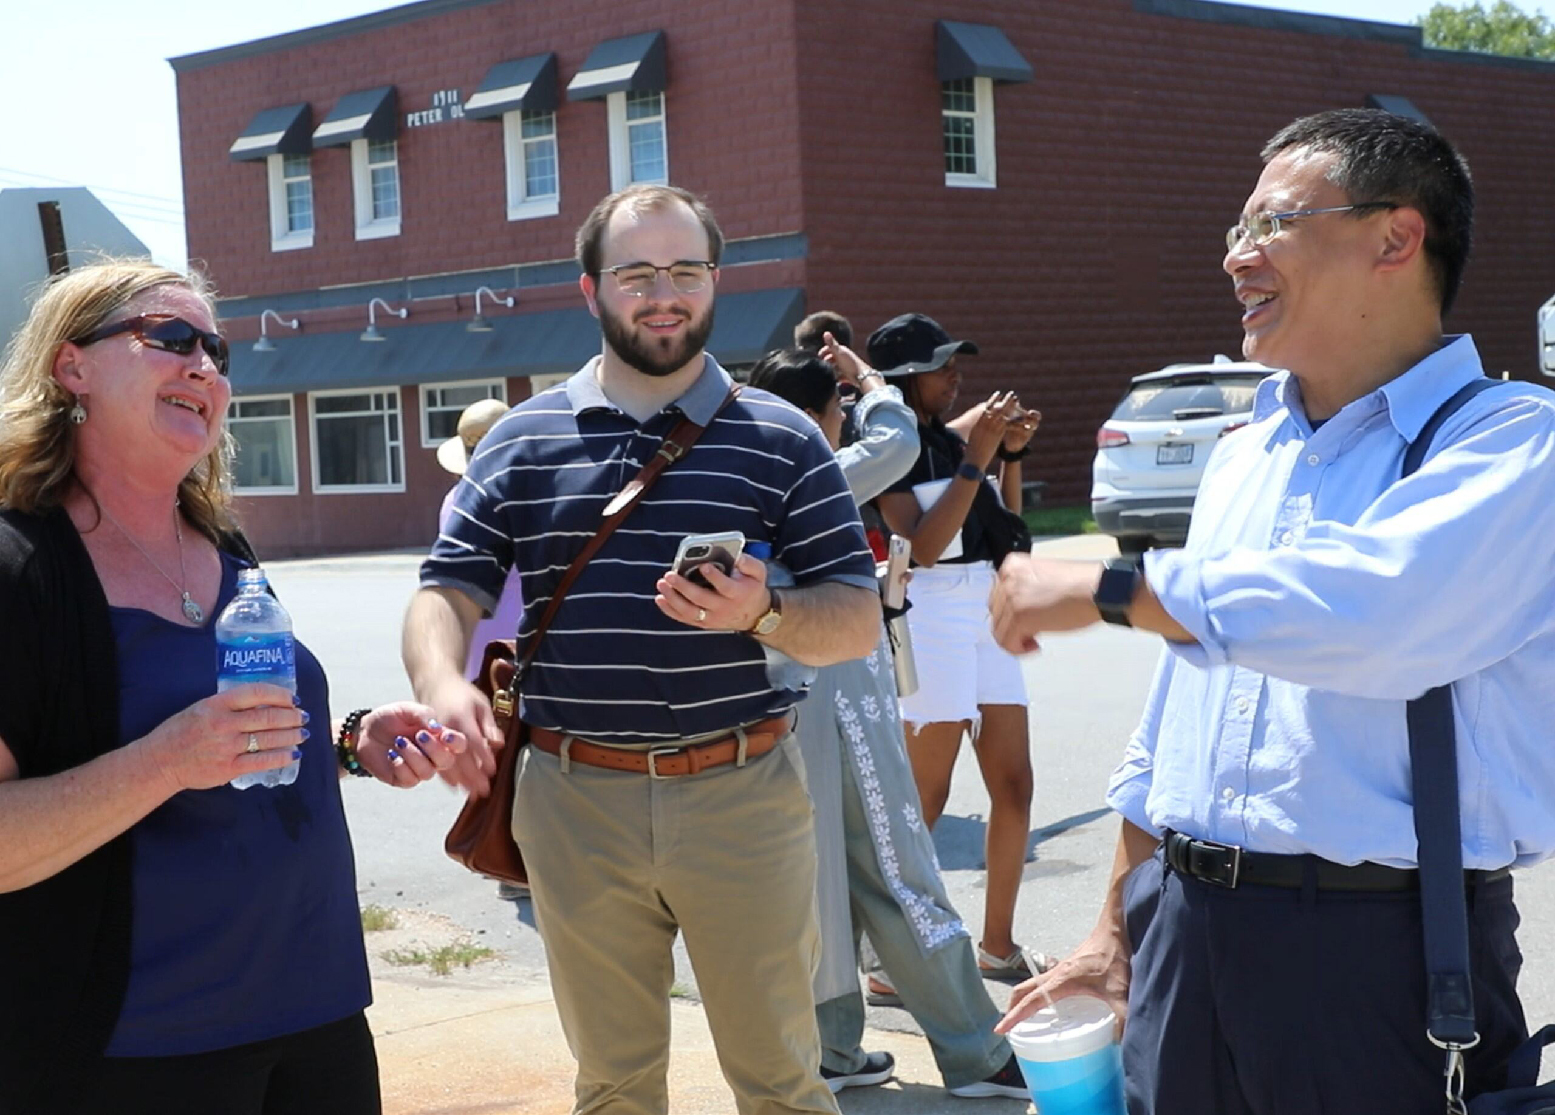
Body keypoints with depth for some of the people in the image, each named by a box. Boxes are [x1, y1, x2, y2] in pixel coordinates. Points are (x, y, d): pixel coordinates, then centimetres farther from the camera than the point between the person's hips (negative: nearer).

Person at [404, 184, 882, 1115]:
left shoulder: (782, 439, 3)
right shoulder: (525, 440, 7)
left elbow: (858, 620, 1)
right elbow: (448, 591, 3)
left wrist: (764, 616, -19)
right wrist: (443, 683, -18)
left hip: (743, 796, -1)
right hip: (577, 801, 2)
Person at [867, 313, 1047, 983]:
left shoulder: (951, 438, 13)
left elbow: (1005, 525, 19)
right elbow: (923, 545, -19)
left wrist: (1010, 452, 5)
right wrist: (976, 459, -20)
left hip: (986, 613, 8)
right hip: (933, 618, -8)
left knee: (1014, 788, 8)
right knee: (926, 800, -4)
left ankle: (998, 946, 18)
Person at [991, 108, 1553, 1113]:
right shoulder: (1242, 459, 15)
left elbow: (1379, 606, -28)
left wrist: (1107, 590, -18)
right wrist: (1120, 936, 20)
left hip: (1380, 954, -6)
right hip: (1185, 941, 7)